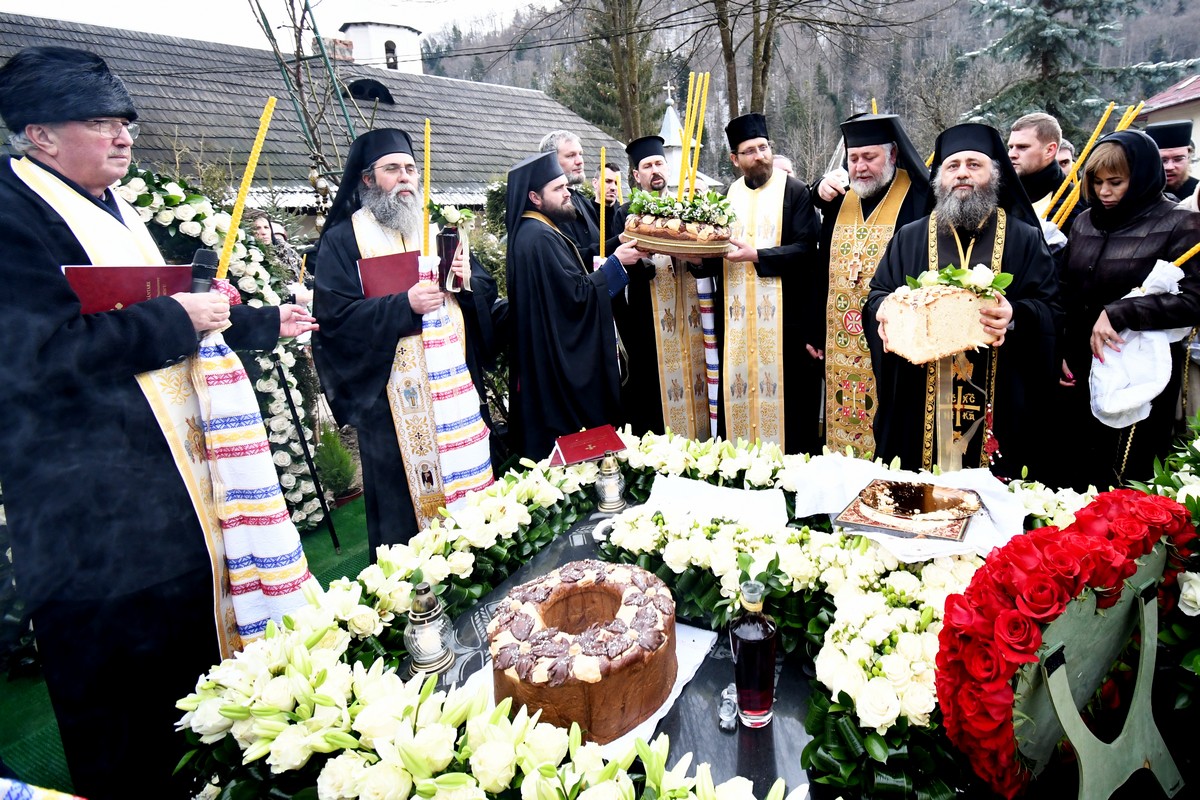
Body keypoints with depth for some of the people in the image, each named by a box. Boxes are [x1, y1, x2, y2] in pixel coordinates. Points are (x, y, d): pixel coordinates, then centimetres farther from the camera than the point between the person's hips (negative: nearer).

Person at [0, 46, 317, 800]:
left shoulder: (121, 211, 16)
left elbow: (173, 329, 24)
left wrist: (264, 324, 25)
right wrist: (177, 317, -18)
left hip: (173, 483, 9)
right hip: (95, 513, -9)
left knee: (190, 648, 18)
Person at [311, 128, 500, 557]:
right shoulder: (342, 240, 0)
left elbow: (487, 289, 14)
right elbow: (335, 316, -12)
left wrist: (467, 280, -9)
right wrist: (405, 305, -23)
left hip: (456, 388, 5)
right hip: (393, 399, -5)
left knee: (467, 482, 10)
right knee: (405, 508, 1)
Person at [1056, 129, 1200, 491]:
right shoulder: (1085, 222, 9)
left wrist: (1119, 313, -23)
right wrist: (1060, 352, 6)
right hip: (1080, 372, 4)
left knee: (1126, 479, 4)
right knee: (1075, 472, 10)